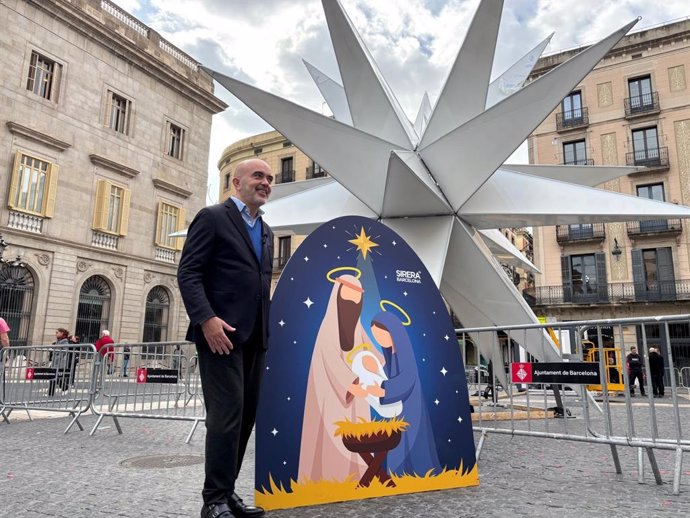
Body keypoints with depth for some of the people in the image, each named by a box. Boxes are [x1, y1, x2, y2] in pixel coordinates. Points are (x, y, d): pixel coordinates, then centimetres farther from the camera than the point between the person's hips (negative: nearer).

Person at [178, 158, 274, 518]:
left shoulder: (266, 232, 20)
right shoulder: (212, 217, -2)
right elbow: (188, 273, -10)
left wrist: (267, 330, 13)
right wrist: (206, 319, -21)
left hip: (254, 338, 8)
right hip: (221, 333, -7)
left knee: (245, 416, 10)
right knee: (226, 415, -7)